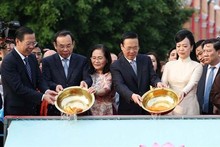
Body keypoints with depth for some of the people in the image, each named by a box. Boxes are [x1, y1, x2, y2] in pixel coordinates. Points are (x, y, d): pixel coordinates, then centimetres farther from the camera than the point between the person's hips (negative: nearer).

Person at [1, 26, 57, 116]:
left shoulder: (32, 58, 9)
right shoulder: (8, 61, -16)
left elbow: (39, 79, 11)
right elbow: (19, 88, -22)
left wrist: (46, 91, -12)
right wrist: (42, 97, -27)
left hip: (33, 111, 7)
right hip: (16, 113, -7)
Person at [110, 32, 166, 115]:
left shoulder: (146, 60, 10)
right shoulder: (116, 66, -5)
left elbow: (152, 77, 3)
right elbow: (119, 85, -18)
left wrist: (158, 83, -23)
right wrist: (132, 96, -38)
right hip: (128, 111, -3)